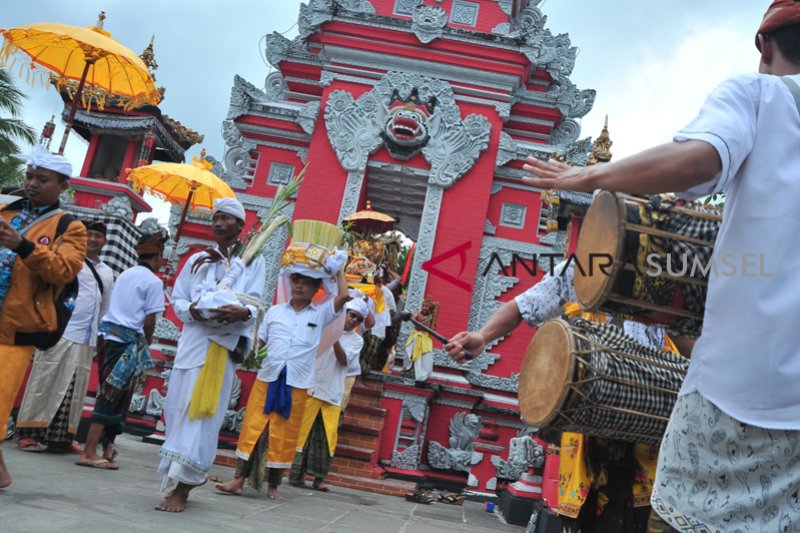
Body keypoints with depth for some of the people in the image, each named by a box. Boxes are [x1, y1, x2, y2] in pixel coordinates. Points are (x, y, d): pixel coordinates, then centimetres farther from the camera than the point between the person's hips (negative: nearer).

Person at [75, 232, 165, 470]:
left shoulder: (125, 274, 14)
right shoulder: (154, 282, -7)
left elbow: (116, 307, 15)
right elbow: (149, 320, -10)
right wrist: (147, 342, 8)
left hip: (107, 334, 7)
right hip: (128, 340, -7)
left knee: (109, 393, 15)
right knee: (115, 396, -4)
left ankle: (106, 445, 22)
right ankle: (89, 453, -5)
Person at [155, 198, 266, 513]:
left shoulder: (253, 261, 5)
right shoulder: (197, 260, 16)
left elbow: (255, 306, -4)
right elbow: (177, 301, 10)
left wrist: (240, 312, -27)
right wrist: (192, 310, -13)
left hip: (223, 345, -4)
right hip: (192, 340, 4)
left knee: (201, 412, -8)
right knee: (178, 408, 4)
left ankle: (181, 488, -7)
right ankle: (192, 474, 19)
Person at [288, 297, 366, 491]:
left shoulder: (356, 340, 10)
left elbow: (344, 360, -5)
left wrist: (335, 339, -19)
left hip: (332, 395, 2)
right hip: (311, 388, -2)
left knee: (327, 437, -1)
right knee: (303, 432, 1)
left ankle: (318, 477, 9)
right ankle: (296, 473, 10)